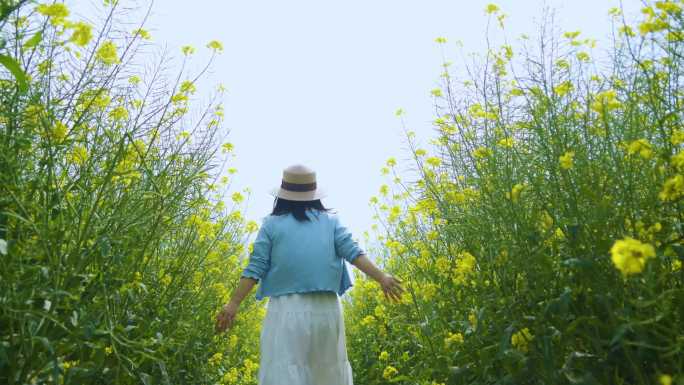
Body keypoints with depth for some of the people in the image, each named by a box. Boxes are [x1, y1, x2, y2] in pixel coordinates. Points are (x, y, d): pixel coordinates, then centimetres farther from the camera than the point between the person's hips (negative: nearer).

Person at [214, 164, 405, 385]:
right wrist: (381, 278, -1)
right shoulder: (330, 221, 10)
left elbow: (255, 268, 0)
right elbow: (353, 252, -1)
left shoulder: (272, 224, 6)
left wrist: (234, 303, 2)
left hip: (287, 308, -2)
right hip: (326, 307, 2)